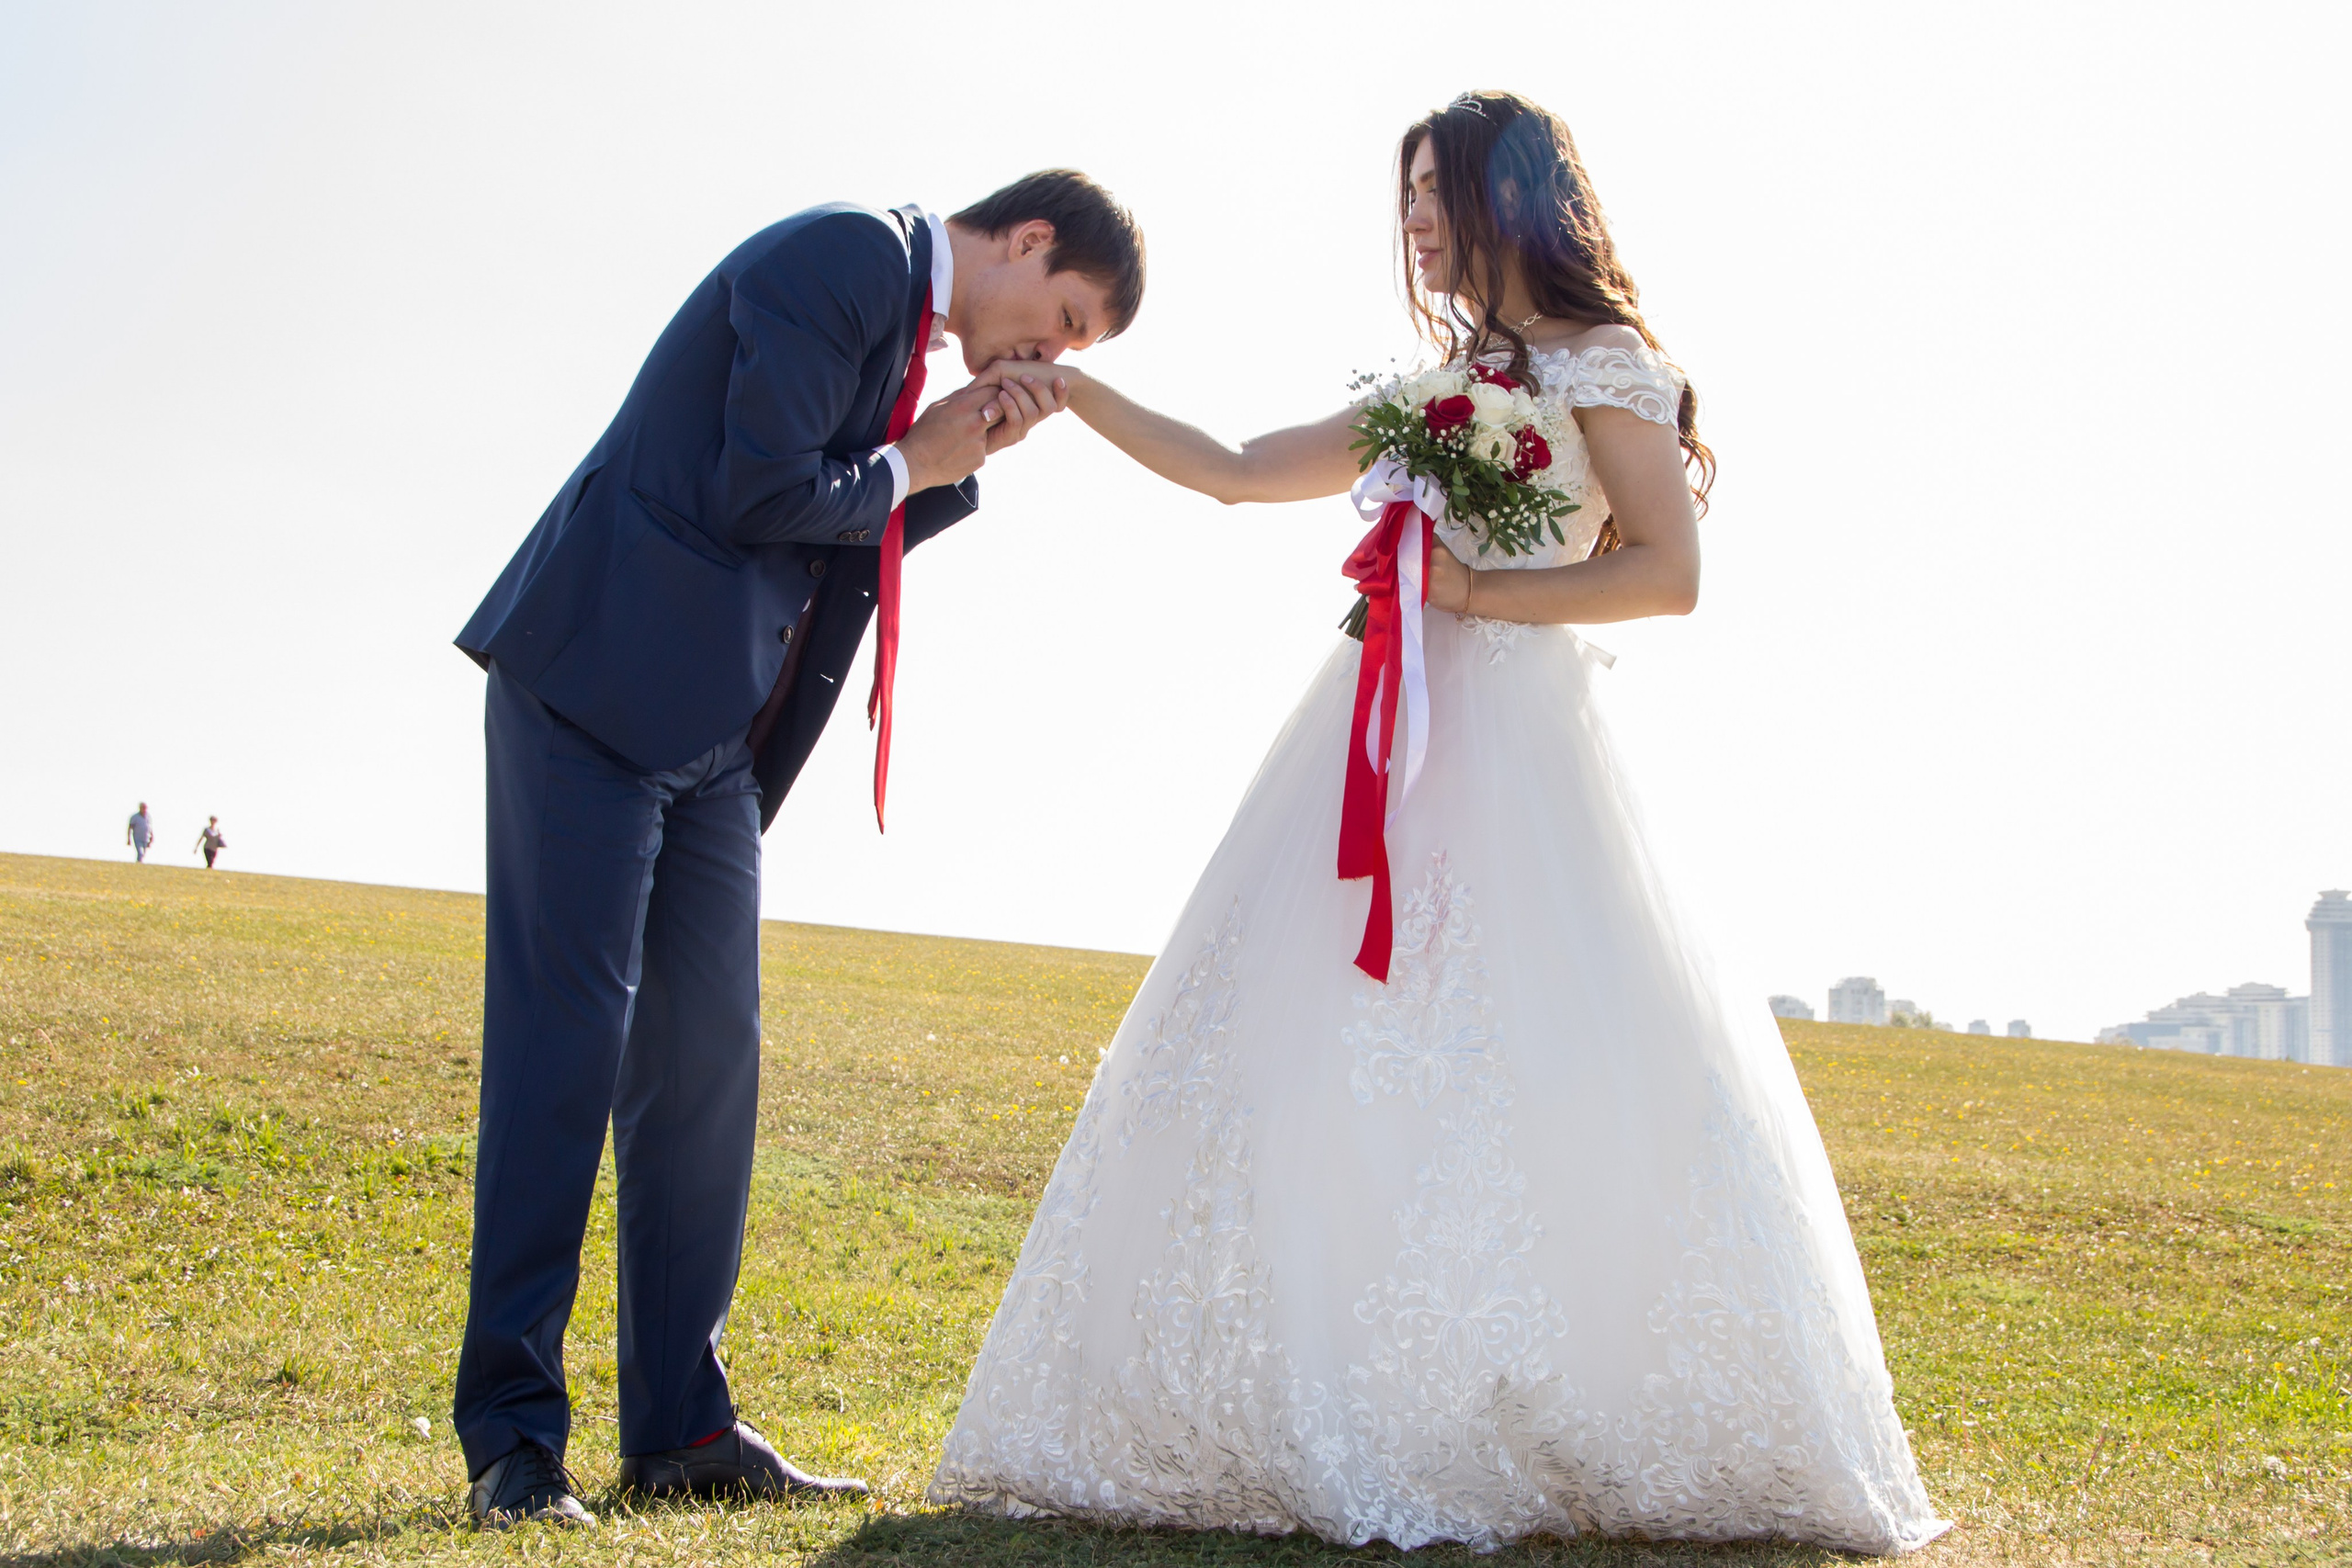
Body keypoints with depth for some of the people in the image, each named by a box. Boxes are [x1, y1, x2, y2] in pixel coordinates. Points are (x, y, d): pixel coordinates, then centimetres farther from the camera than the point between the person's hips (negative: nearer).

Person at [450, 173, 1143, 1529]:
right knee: (567, 1039, -8)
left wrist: (964, 458, 5)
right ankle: (514, 1432, -4)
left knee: (709, 1057, 5)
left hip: (714, 735, 9)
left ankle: (681, 1425, 10)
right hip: (600, 690, -9)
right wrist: (912, 468, -3)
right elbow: (759, 495, -18)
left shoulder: (914, 330, 19)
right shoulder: (847, 256, -10)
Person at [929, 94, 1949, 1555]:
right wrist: (1070, 388, 17)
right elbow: (1237, 472, 21)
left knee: (1527, 1079, -12)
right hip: (1383, 743, 7)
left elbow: (1673, 572, -7)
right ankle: (1345, 1427, 2)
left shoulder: (1600, 366, 2)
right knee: (1312, 1065, -1)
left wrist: (1476, 593, -10)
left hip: (1512, 749, -7)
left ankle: (1540, 1433, -4)